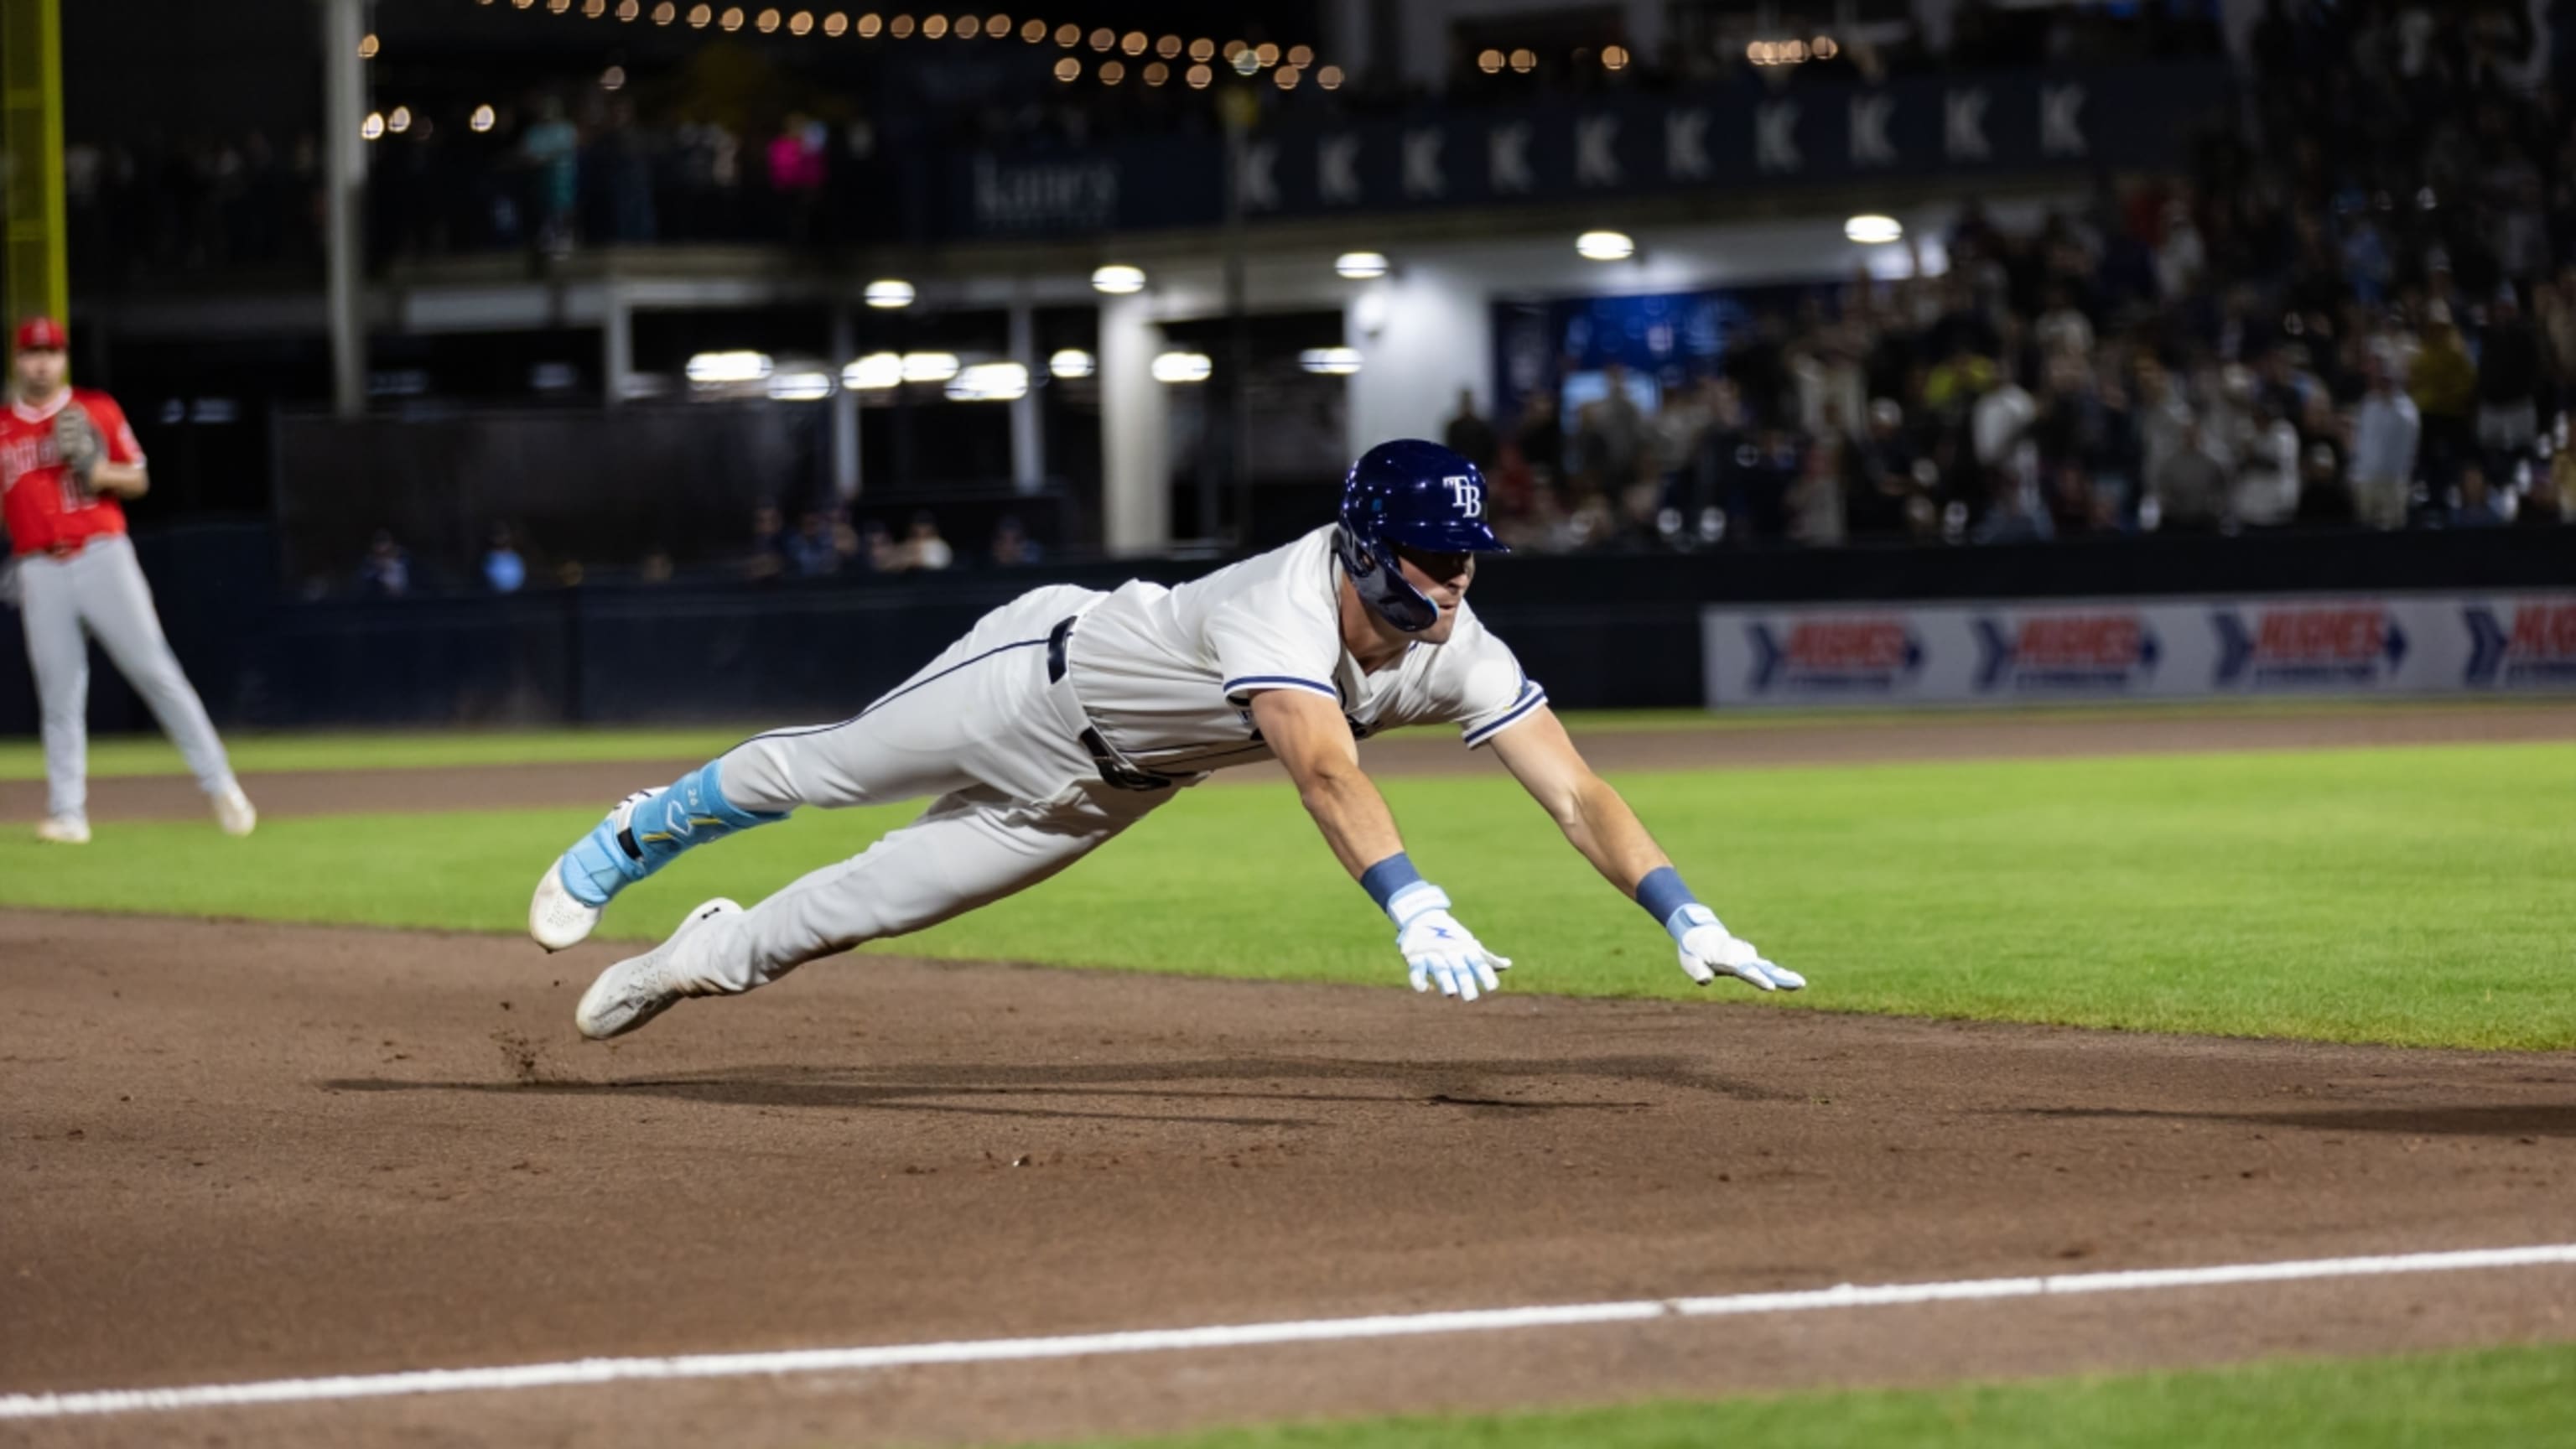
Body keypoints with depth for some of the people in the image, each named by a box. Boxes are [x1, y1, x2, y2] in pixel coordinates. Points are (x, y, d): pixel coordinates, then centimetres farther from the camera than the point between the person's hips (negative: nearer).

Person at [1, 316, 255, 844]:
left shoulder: (97, 411, 7)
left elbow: (138, 480, 9)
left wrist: (98, 471, -11)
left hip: (103, 556, -2)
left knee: (155, 670, -8)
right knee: (59, 694, 0)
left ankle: (220, 785, -5)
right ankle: (67, 813, 4)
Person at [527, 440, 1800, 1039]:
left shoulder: (1456, 655, -27)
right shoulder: (1279, 613, -45)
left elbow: (1576, 793, -32)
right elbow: (1326, 773, -62)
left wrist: (1685, 918, -45)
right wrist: (1414, 912, -76)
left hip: (1112, 786, 5)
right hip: (1047, 673, -5)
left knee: (895, 894, 14)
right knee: (828, 771, 18)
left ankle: (713, 956, 40)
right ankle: (636, 838, 46)